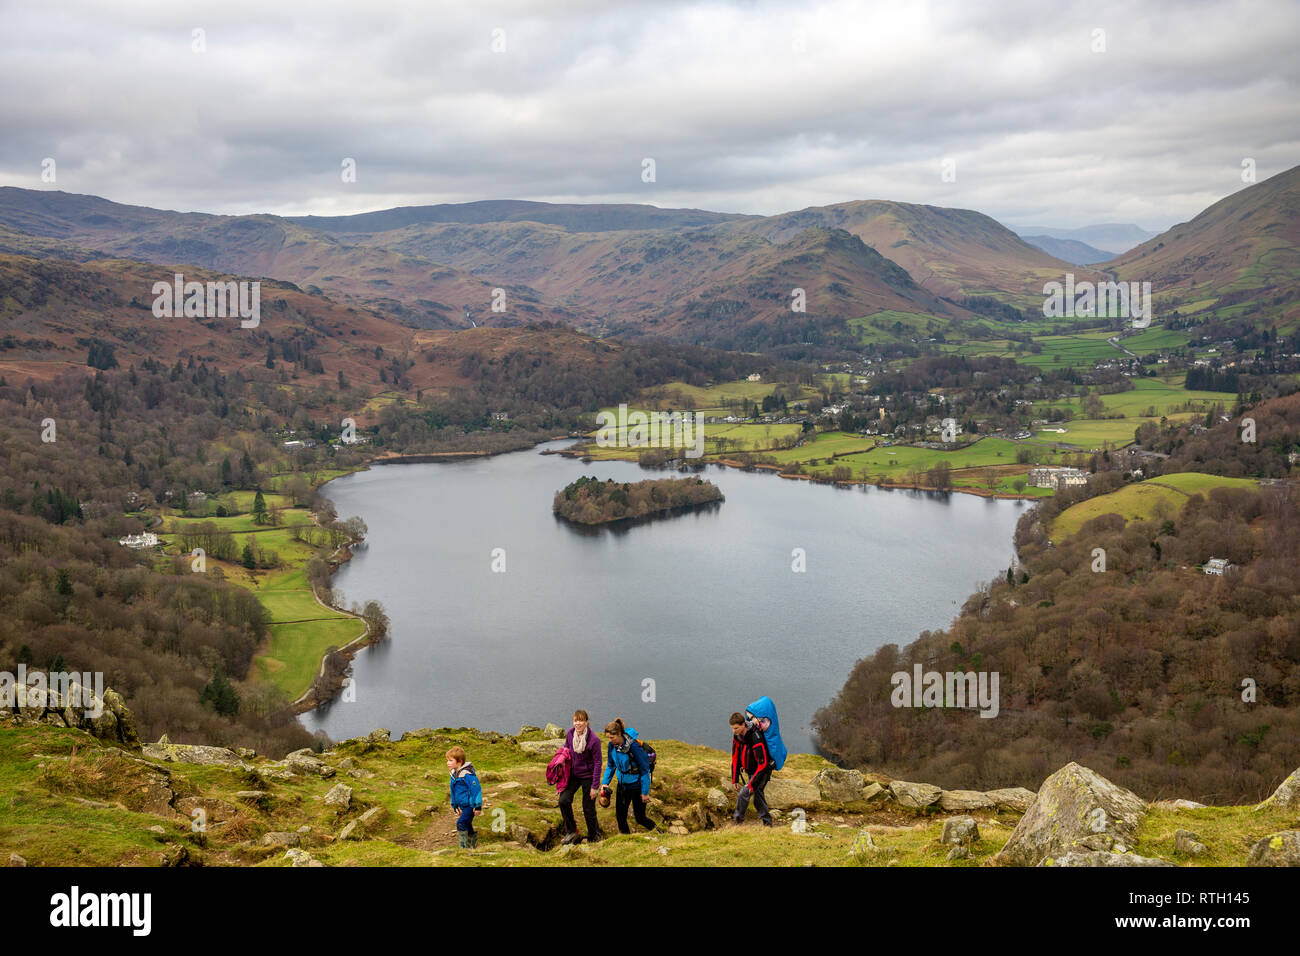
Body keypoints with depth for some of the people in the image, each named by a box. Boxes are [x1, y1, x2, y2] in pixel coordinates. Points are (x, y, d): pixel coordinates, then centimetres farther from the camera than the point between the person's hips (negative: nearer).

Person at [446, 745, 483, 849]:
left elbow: (476, 789, -22)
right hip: (463, 805, 9)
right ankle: (474, 846, 33)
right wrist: (455, 805, 22)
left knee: (461, 823, -18)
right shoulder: (454, 774, 6)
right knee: (467, 826, 17)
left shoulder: (467, 774, -23)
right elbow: (453, 790, 19)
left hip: (471, 805, -9)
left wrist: (477, 806, -22)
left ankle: (464, 847, -11)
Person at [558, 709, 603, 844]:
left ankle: (594, 837, 26)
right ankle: (571, 832, 6)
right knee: (563, 800, -12)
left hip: (588, 776, -4)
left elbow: (597, 763, -15)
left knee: (588, 809, 4)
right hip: (573, 775, 4)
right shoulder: (570, 733, -7)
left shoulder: (594, 740, -21)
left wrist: (595, 786, -14)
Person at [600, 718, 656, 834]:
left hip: (636, 785, -6)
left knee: (640, 817, 3)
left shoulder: (633, 746, -27)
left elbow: (645, 769, -19)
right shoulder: (612, 745, -8)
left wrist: (645, 791, -15)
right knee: (620, 815, 8)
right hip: (622, 784, 6)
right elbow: (611, 765, 10)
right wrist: (605, 782, 0)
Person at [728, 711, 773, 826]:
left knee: (743, 794, -16)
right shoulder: (737, 736, -6)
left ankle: (738, 819, 0)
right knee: (757, 796, 15)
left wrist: (752, 784, -27)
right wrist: (734, 779, 4)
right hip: (751, 772, 8)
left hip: (762, 772, -8)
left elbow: (763, 764, -29)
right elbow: (735, 757, 6)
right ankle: (767, 822, 29)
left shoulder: (756, 739, -31)